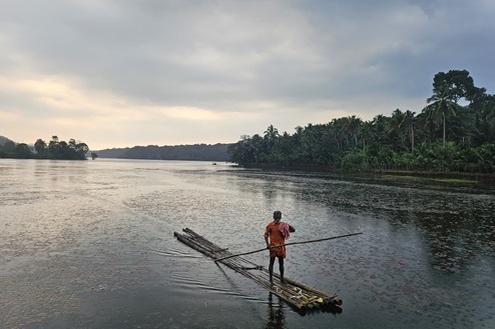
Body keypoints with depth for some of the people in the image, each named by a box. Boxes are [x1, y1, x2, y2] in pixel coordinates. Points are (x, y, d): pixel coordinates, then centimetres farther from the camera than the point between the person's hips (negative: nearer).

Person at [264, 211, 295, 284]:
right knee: (272, 262, 1)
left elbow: (293, 230, 5)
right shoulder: (270, 225, -4)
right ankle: (271, 278, 10)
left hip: (281, 246, 3)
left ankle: (282, 278, 21)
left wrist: (288, 226, -14)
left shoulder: (283, 225, 5)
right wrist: (267, 244, -16)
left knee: (281, 262, 11)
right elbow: (266, 235, -4)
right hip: (273, 246, -3)